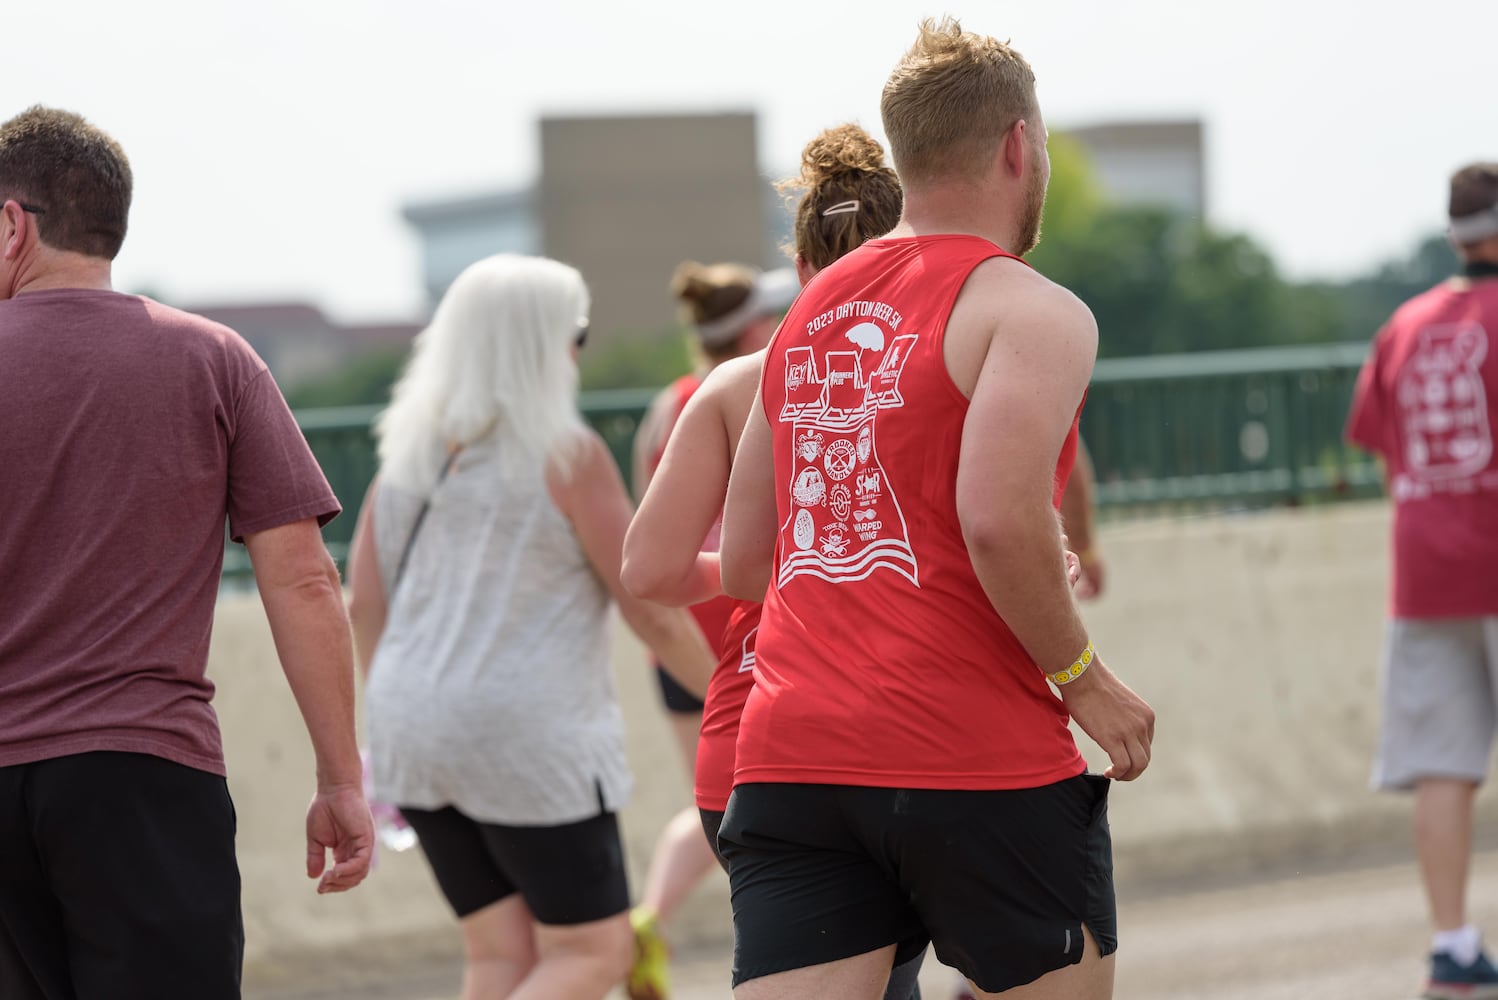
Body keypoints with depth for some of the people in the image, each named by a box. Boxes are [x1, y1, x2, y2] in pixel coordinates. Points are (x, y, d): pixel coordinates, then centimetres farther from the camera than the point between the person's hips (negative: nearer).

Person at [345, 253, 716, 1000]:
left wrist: (395, 735, 18)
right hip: (532, 742, -7)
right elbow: (652, 611, -7)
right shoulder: (566, 454, -10)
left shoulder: (409, 447, 8)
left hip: (420, 739, 7)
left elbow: (364, 606, 9)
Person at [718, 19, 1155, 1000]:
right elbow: (1000, 520, -20)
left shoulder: (811, 314, 17)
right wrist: (1081, 677, -6)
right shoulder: (1033, 311, -4)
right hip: (983, 770, -5)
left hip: (787, 766, 5)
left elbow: (743, 565, 19)